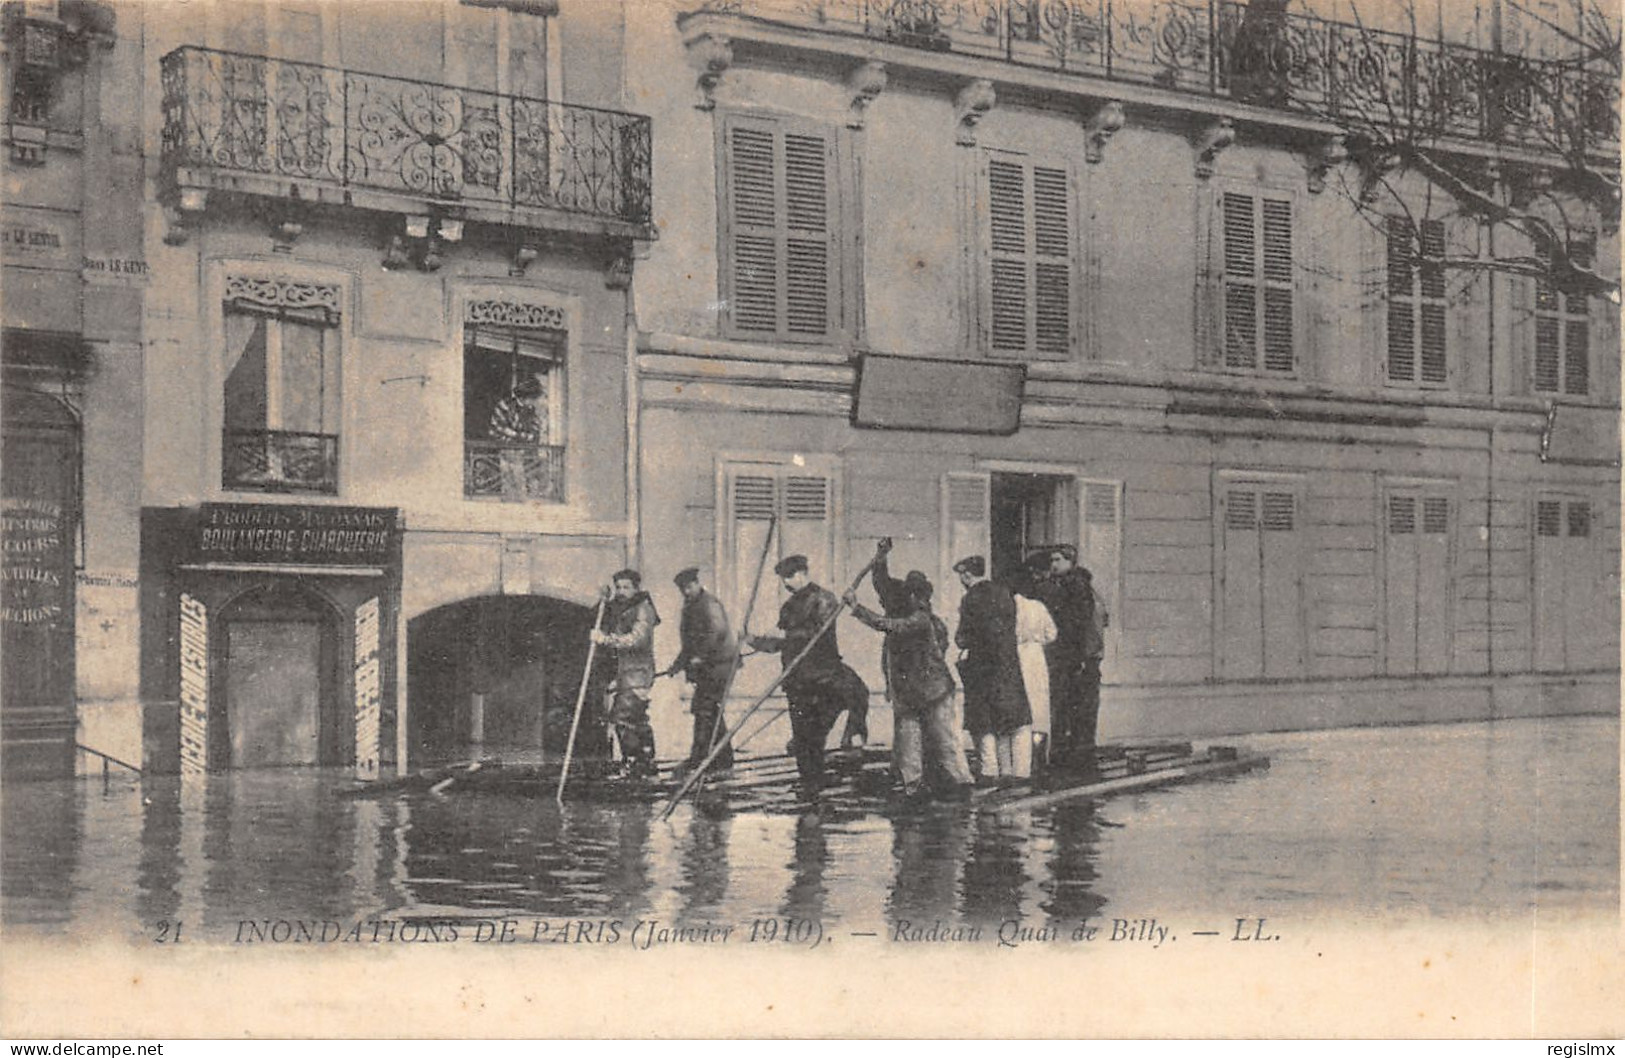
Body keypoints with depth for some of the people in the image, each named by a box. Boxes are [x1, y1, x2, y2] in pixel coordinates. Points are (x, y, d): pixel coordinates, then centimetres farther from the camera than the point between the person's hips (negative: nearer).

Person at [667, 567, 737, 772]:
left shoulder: (709, 603, -12)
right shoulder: (690, 607, 18)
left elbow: (718, 632, -24)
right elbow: (691, 640, 24)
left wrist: (700, 656, -24)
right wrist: (679, 664, 18)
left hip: (718, 664, -10)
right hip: (707, 668, 10)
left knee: (704, 710, -13)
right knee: (712, 712, 13)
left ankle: (698, 759, -14)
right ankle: (724, 759, 20)